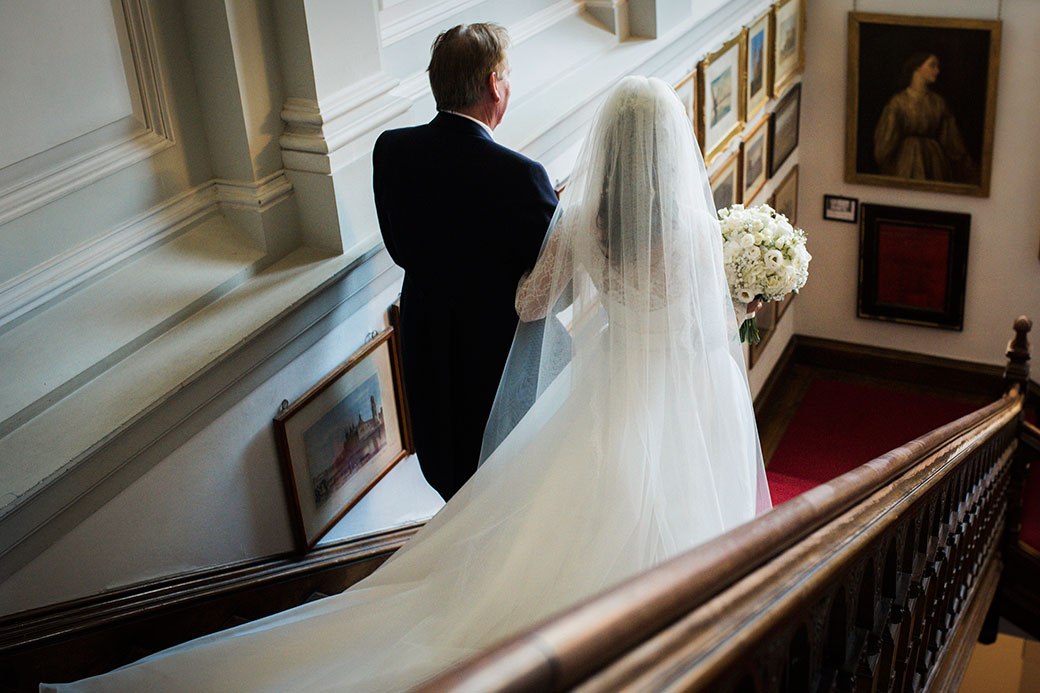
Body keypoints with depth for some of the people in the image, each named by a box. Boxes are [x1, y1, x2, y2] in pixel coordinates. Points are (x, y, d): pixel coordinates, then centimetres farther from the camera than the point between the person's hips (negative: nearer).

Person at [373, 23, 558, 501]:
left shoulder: (391, 150, -10)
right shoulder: (518, 175, -27)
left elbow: (402, 250, 2)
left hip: (426, 350, 6)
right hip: (502, 353, -5)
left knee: (451, 483, 26)